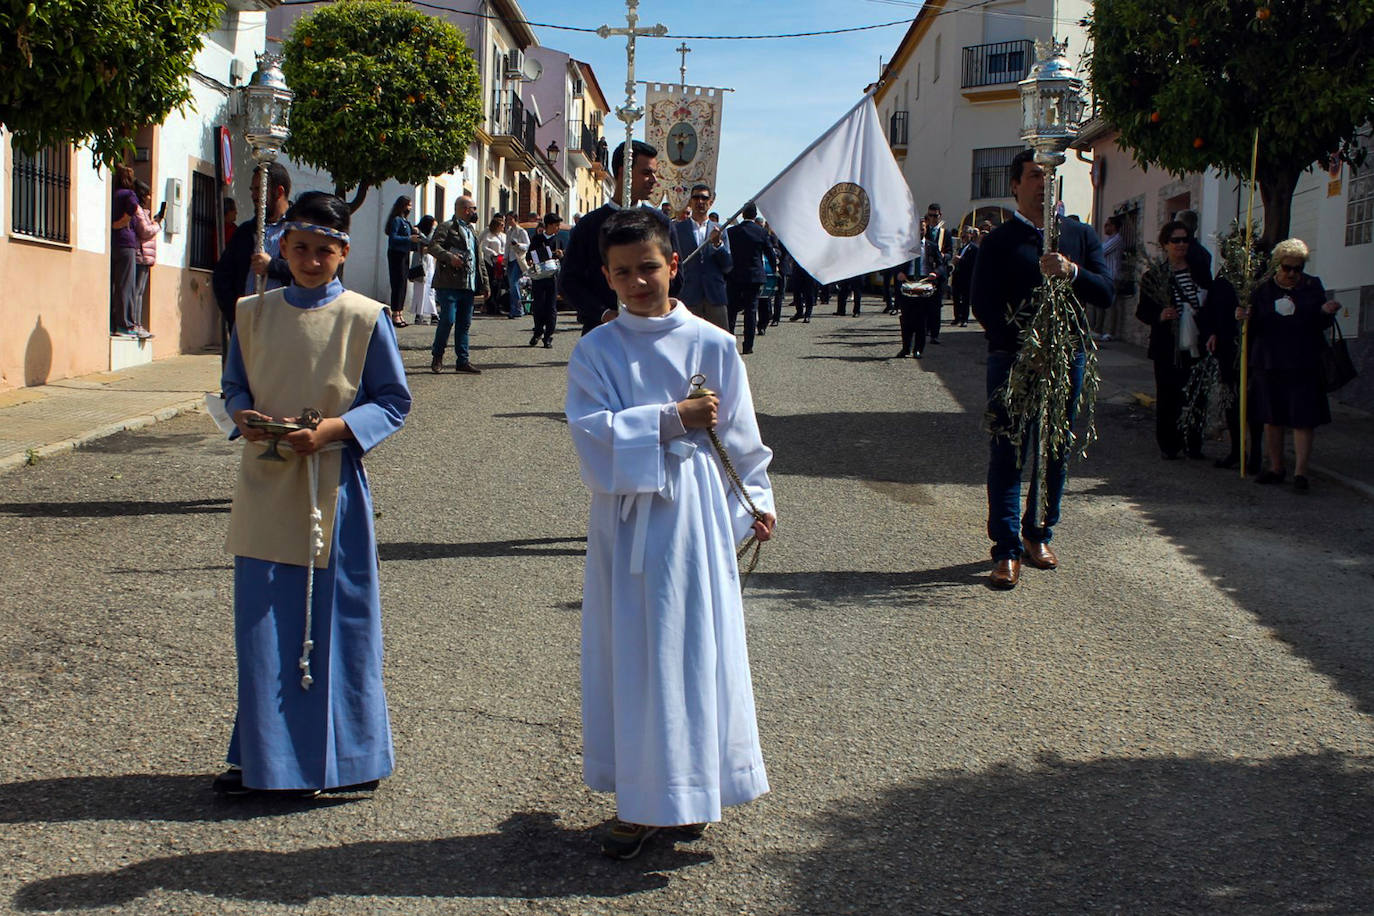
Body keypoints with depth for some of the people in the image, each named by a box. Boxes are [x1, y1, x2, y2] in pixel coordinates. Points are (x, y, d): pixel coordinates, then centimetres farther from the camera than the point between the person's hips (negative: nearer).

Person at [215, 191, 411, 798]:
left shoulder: (366, 318, -4)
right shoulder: (253, 314, 6)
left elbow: (394, 401, -2)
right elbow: (234, 385, 16)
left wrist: (334, 428, -17)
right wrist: (242, 416, -7)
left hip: (333, 488, -3)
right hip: (265, 488, 3)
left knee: (339, 624, 3)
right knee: (261, 627, 8)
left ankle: (345, 758, 17)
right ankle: (261, 756, 22)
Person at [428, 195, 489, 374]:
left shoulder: (472, 233, 24)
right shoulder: (447, 228, -1)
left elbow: (479, 260, 24)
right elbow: (433, 245, -14)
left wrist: (484, 284, 17)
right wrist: (449, 257, -29)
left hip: (468, 286, 8)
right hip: (449, 284, -7)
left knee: (464, 324, 7)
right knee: (448, 320, -11)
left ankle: (463, 361, 11)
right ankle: (437, 357, 4)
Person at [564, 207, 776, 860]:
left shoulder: (713, 345, 0)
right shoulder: (595, 351, 1)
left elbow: (738, 434, 8)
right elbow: (592, 429, -12)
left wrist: (756, 502, 9)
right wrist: (671, 420, -18)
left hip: (694, 513, -1)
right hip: (626, 516, 1)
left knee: (695, 646, 2)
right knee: (630, 652, 5)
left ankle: (691, 789, 16)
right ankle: (642, 801, 15)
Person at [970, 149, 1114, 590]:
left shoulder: (1081, 236, 12)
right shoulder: (998, 242, 3)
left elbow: (1104, 292, 2)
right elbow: (983, 305, -5)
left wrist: (1072, 271, -18)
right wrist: (1021, 342, -17)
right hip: (1011, 359, -3)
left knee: (1056, 452, 10)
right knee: (1006, 455, -4)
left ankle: (1039, 534, 25)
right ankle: (1007, 550, 0)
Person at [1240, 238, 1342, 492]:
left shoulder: (1313, 287, 5)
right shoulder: (1263, 290, 5)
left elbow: (1322, 325, 8)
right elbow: (1254, 329, 4)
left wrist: (1327, 313, -13)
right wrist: (1246, 318, -17)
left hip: (1304, 365, -2)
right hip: (1269, 363, 2)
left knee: (1303, 419, -6)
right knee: (1272, 418, 9)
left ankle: (1300, 472, -4)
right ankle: (1275, 468, 20)